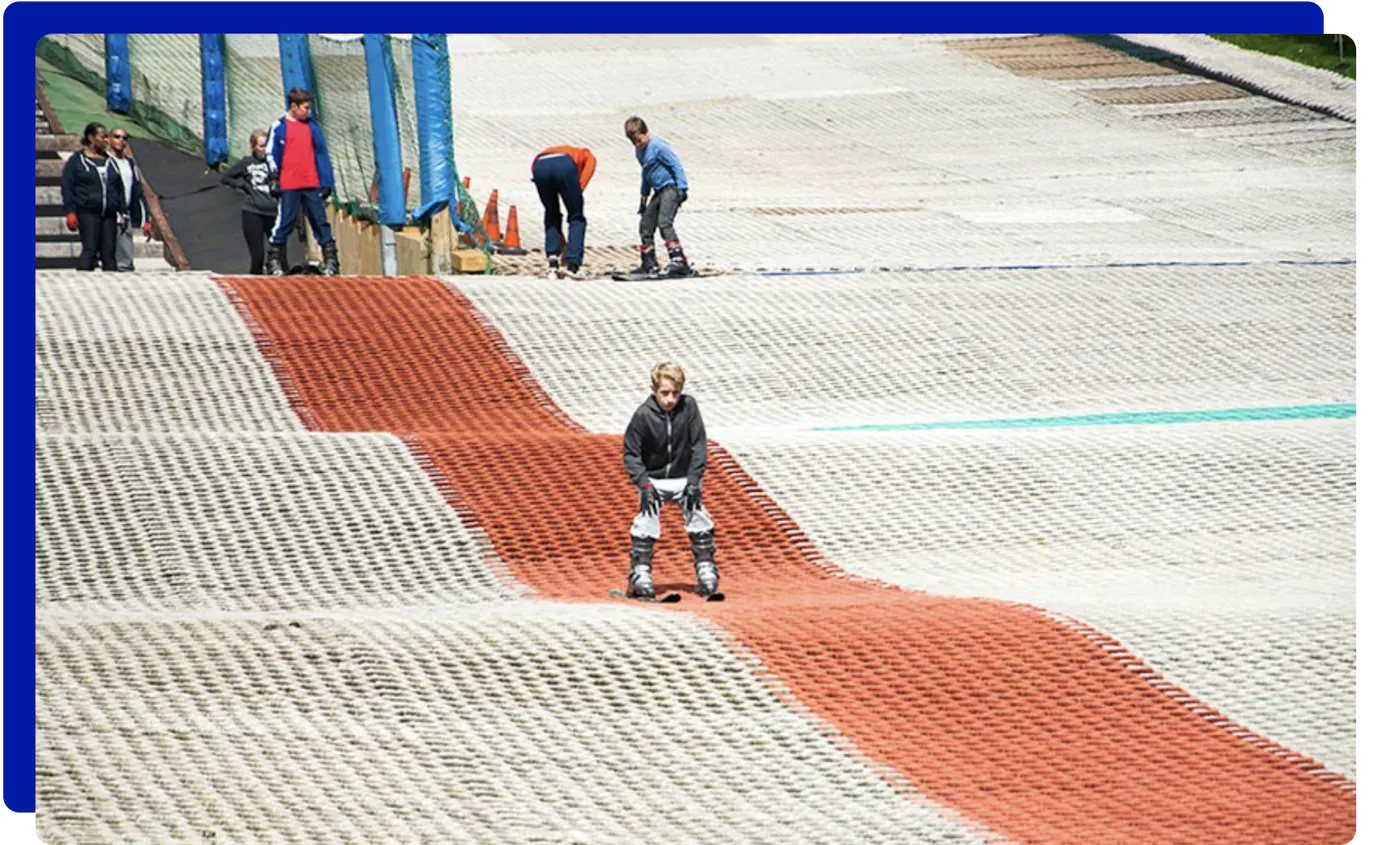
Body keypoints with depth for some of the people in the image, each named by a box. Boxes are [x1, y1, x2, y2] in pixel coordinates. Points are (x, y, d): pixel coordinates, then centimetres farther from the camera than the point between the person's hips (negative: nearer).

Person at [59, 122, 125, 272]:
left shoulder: (110, 161, 18)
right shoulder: (76, 161, 3)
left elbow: (120, 189, 22)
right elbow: (66, 188, -1)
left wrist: (122, 210, 13)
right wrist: (70, 212, -10)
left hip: (109, 214, 5)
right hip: (88, 213, -5)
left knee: (109, 252, 1)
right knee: (90, 250, -11)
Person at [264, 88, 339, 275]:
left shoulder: (312, 127, 11)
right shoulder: (279, 128, 0)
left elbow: (322, 154, 12)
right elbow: (271, 155, 1)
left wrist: (327, 182, 6)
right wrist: (275, 180, -5)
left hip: (312, 185, 3)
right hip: (289, 187, -3)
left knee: (320, 221, 3)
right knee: (285, 223, -1)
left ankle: (331, 259, 4)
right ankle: (274, 260, 7)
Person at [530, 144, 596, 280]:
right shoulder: (587, 156, 37)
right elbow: (589, 166, 10)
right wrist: (579, 190, -1)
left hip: (539, 167, 3)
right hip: (565, 166, -3)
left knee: (551, 217, 25)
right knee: (577, 218, 12)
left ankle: (552, 259, 10)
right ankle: (573, 265, 0)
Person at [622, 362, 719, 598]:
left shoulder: (688, 406, -13)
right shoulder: (643, 415, -19)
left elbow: (698, 445, -7)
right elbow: (630, 453, -11)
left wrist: (694, 480, -15)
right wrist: (644, 484, -22)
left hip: (683, 477, 2)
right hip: (652, 478, -2)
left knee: (697, 515, -8)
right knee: (646, 519, -17)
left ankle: (706, 569, 5)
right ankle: (640, 573, -8)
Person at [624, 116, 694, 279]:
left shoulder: (658, 147, -14)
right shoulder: (640, 151, 14)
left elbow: (676, 166, -15)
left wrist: (682, 188, -20)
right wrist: (644, 196, 32)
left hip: (671, 187, -10)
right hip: (659, 192, 10)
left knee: (664, 222, -25)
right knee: (646, 225, 12)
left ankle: (679, 261, -33)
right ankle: (649, 266, 22)